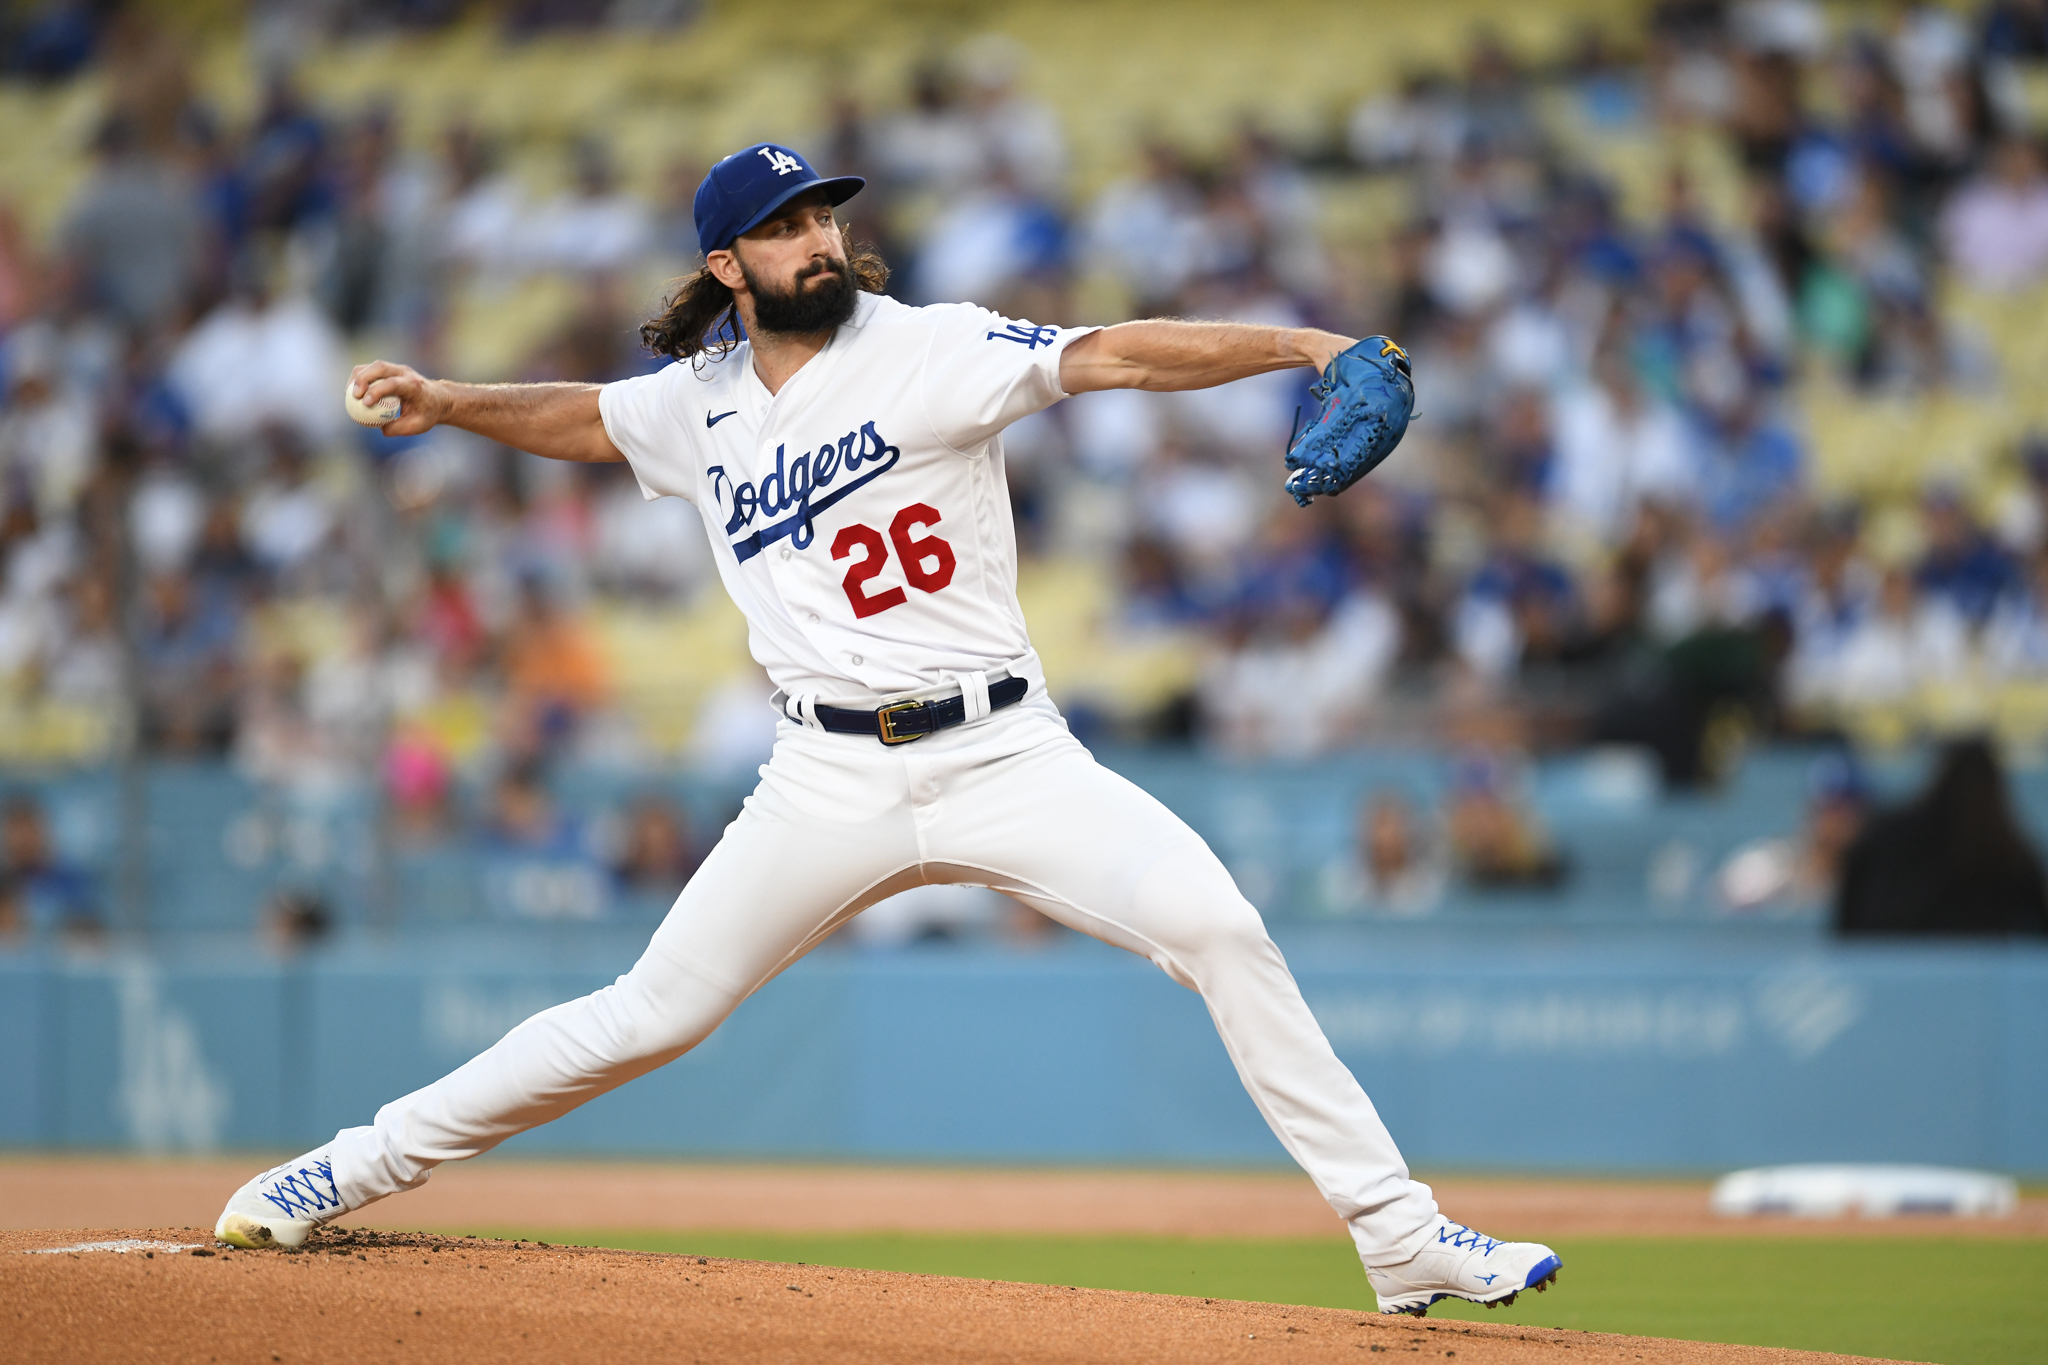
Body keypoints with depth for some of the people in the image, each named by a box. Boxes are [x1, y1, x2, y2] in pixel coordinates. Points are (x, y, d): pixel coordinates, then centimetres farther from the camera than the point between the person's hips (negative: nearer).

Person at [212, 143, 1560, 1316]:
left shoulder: (930, 350, -5)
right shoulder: (701, 403, 8)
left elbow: (1110, 356, -16)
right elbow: (587, 417, 28)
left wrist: (1290, 344, -28)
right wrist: (447, 402, 13)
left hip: (1006, 756, -2)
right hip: (831, 779, 2)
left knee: (1218, 928, -19)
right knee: (651, 1015, 2)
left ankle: (1400, 1240, -14)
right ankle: (366, 1164, 19)